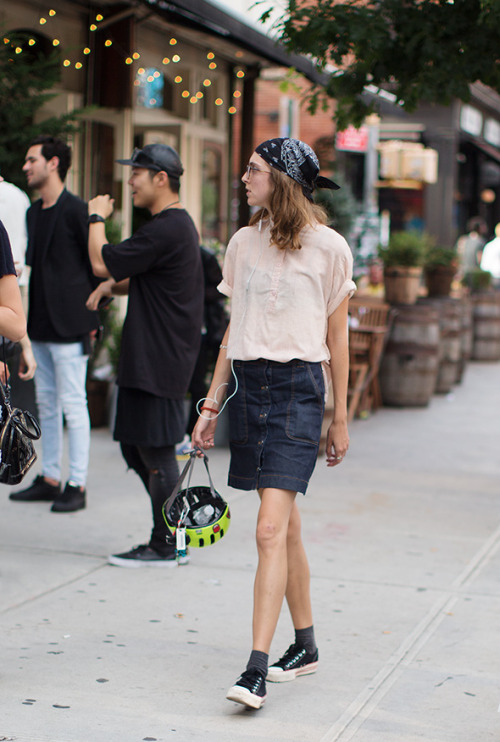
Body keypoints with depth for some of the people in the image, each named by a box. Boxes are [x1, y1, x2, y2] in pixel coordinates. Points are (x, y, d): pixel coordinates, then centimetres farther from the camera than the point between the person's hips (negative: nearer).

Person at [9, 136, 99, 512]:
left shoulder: (77, 210, -9)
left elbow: (97, 266, -8)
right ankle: (50, 478, 20)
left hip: (68, 325, -8)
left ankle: (77, 486, 1)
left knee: (73, 404, -4)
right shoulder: (33, 212, 15)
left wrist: (89, 318, -8)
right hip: (40, 325, 8)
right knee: (46, 404, 12)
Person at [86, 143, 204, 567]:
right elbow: (139, 279, 26)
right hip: (146, 358, 11)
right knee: (135, 448, 14)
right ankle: (173, 535, 21)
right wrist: (113, 285, 7)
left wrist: (96, 218, 0)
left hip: (159, 361, -11)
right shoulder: (177, 223, 17)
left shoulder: (166, 230, -18)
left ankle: (165, 547, 5)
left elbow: (102, 263, -16)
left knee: (157, 453, -3)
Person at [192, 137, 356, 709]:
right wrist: (211, 406, 13)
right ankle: (305, 645, 26)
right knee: (286, 528, 12)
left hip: (297, 388, -5)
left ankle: (256, 670, -15)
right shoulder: (244, 243, 11)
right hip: (247, 384, 5)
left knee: (271, 530, -14)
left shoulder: (328, 247, -3)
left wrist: (340, 419, 5)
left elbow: (336, 338, 2)